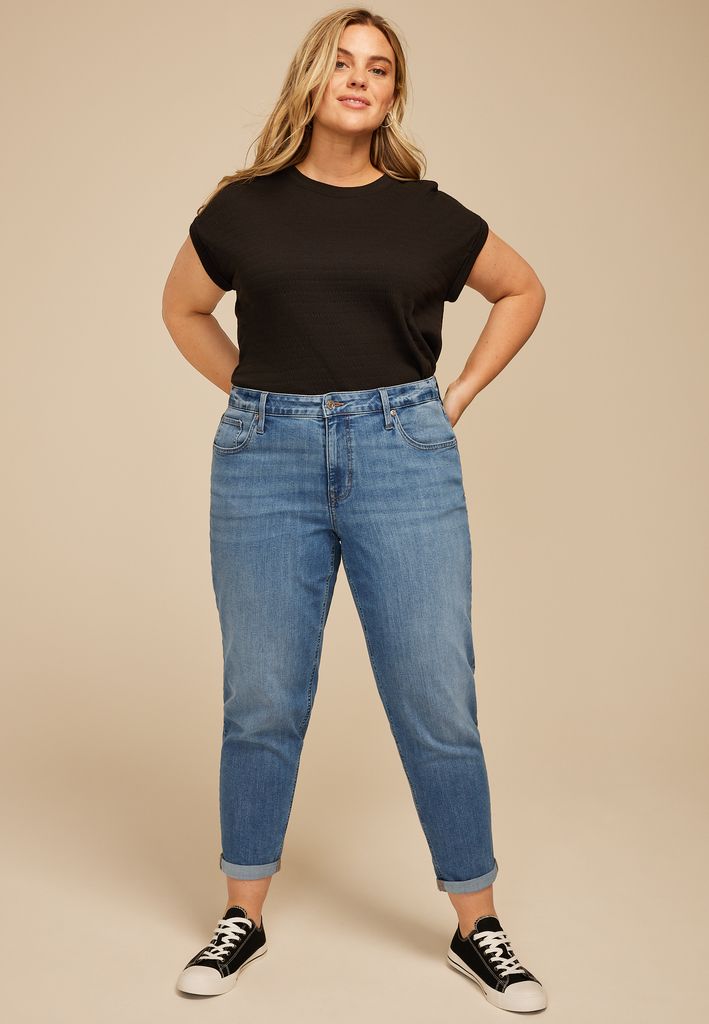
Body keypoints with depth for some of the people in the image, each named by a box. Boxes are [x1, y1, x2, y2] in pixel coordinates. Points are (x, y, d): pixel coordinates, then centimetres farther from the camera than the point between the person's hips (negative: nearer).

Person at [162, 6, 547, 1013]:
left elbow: (523, 290, 20)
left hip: (403, 455, 0)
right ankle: (244, 915, 25)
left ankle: (477, 925, 17)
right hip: (266, 458, 1)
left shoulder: (427, 214, 5)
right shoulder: (243, 209, 6)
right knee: (262, 699, 7)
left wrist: (459, 396, 10)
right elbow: (182, 307, 22)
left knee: (437, 701, 1)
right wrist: (251, 392, 10)